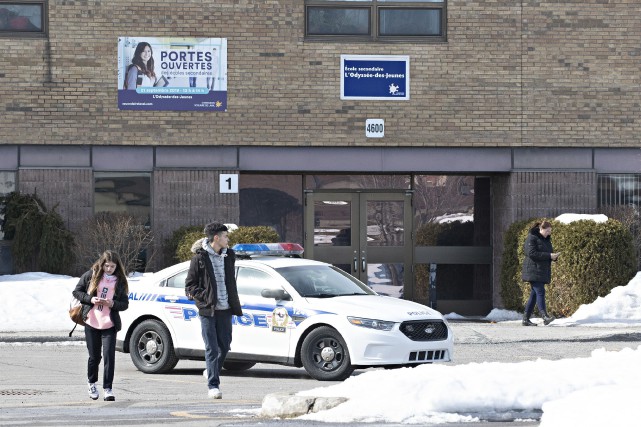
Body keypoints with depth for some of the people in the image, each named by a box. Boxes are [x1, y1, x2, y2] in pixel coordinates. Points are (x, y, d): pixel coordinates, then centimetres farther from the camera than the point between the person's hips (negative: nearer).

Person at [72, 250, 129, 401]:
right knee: (94, 356, 8)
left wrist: (112, 304, -14)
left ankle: (108, 389, -6)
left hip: (109, 325, 0)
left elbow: (125, 304, 6)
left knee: (109, 356, -11)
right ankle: (91, 382, 33)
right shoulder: (91, 276, 2)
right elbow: (76, 292, 7)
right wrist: (90, 299, -10)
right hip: (91, 322, 0)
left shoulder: (120, 281, 4)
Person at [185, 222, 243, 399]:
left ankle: (212, 373, 29)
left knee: (224, 346, 7)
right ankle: (213, 385, -4)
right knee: (212, 348, -6)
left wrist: (234, 305, 13)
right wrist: (206, 298, -15)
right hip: (208, 311, -5)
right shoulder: (200, 258, -5)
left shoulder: (228, 256, 11)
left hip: (225, 310, 5)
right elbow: (190, 285, -2)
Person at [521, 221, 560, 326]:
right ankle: (545, 316, -25)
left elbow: (549, 252, 23)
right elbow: (532, 253, -19)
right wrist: (549, 256, -21)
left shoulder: (546, 239, 18)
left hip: (543, 272, 9)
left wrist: (554, 256, -2)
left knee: (534, 294, 7)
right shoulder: (531, 238, -9)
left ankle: (526, 319, 9)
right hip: (533, 271, -9)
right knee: (540, 292, -17)